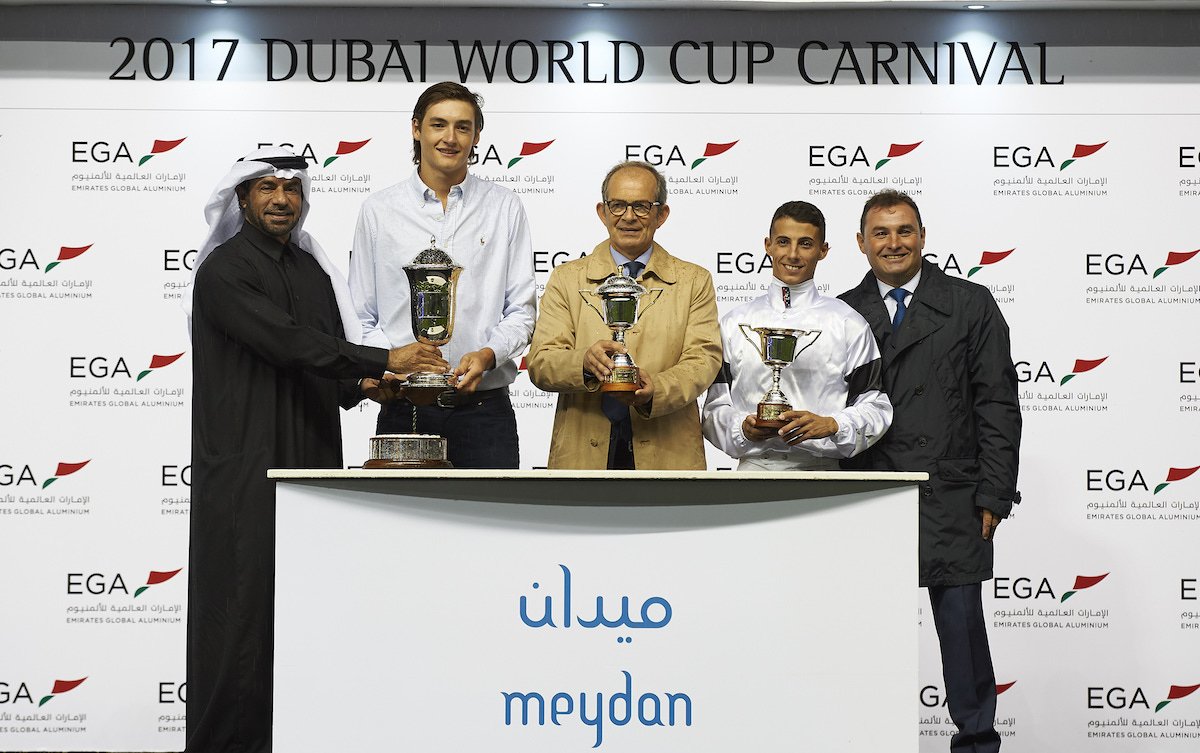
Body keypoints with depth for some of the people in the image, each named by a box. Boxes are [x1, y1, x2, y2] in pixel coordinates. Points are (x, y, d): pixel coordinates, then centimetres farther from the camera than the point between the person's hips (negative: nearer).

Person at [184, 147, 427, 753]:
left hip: (310, 464, 7)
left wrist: (359, 387, 0)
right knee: (243, 604, -5)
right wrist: (382, 360, -17)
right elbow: (286, 342, -18)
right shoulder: (223, 271, -6)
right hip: (243, 470, -7)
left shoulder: (313, 271, 17)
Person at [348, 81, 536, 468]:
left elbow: (521, 310, 5)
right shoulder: (378, 210, 8)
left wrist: (487, 355, -14)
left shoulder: (505, 208, 8)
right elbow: (361, 318, 9)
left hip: (484, 410, 0)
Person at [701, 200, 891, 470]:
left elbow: (874, 407, 8)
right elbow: (715, 406, 13)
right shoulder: (734, 323, 15)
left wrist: (830, 425, -10)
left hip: (823, 470, -2)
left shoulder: (849, 324, 10)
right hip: (753, 467, 2)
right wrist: (743, 427, -7)